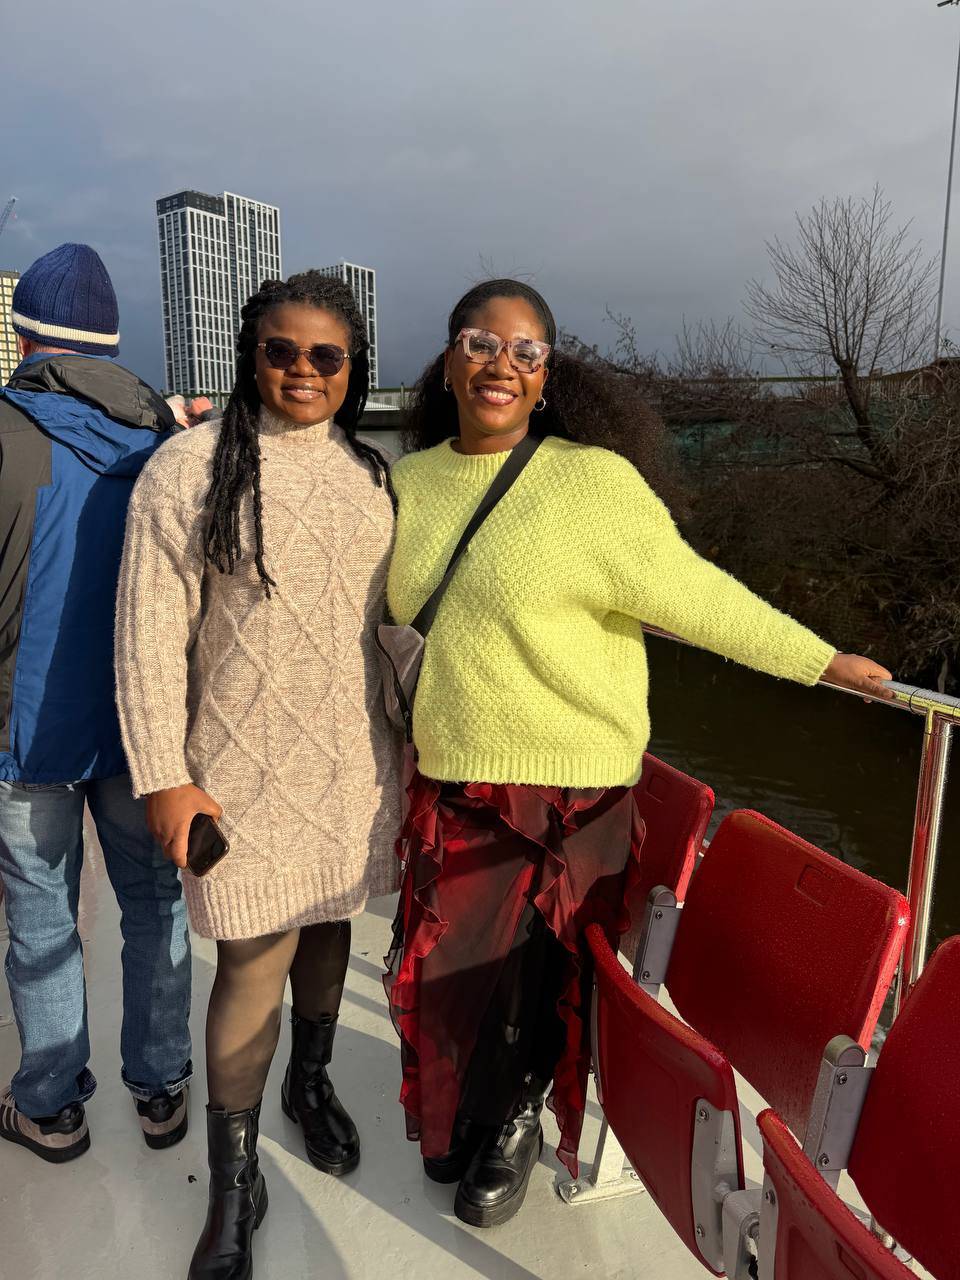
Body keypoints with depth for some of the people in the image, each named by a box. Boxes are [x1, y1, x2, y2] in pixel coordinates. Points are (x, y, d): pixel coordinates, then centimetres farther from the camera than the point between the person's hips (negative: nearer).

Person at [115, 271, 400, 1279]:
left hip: (355, 762, 5)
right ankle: (234, 1178, 27)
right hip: (246, 768, -4)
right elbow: (150, 632, -9)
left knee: (328, 925, 19)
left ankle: (311, 1082, 46)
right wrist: (162, 777, -10)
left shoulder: (372, 474, 6)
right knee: (253, 962, 3)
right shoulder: (190, 468, -8)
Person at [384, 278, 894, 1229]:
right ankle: (464, 1116, 46)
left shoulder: (594, 480, -13)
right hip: (450, 780, 5)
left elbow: (694, 595, -10)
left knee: (536, 971, 10)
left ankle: (515, 1122, 41)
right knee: (446, 964, 16)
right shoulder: (410, 480, 5)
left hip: (571, 786, -4)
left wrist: (820, 660, -8)